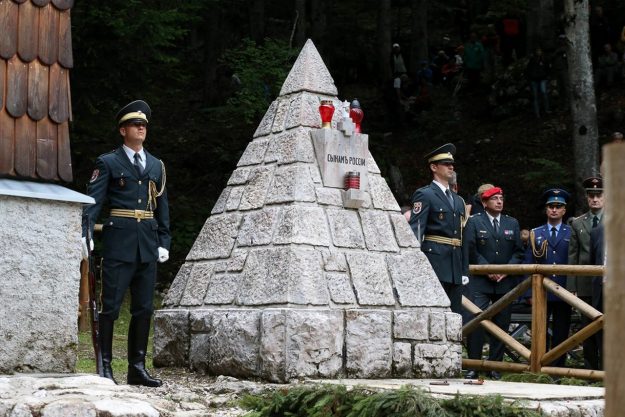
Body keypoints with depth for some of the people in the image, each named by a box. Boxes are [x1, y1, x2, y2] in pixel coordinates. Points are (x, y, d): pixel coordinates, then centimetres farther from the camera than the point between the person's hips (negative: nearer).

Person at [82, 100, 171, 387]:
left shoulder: (156, 166, 16)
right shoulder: (108, 163, 2)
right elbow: (93, 200, -6)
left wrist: (164, 242, 10)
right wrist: (85, 233, -19)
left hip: (148, 245, 5)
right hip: (119, 243, -5)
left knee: (144, 308, 6)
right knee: (111, 306, -3)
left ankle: (137, 368, 13)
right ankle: (105, 367, 3)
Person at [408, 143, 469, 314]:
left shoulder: (458, 200, 21)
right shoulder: (424, 195, -2)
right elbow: (415, 231, -10)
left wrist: (465, 271, 16)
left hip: (455, 269, 7)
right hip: (434, 262, -7)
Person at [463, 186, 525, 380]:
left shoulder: (512, 223, 14)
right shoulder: (474, 222, 4)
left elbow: (518, 252, 10)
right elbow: (470, 250, -4)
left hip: (506, 282, 3)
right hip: (480, 282, -3)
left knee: (502, 324, 4)